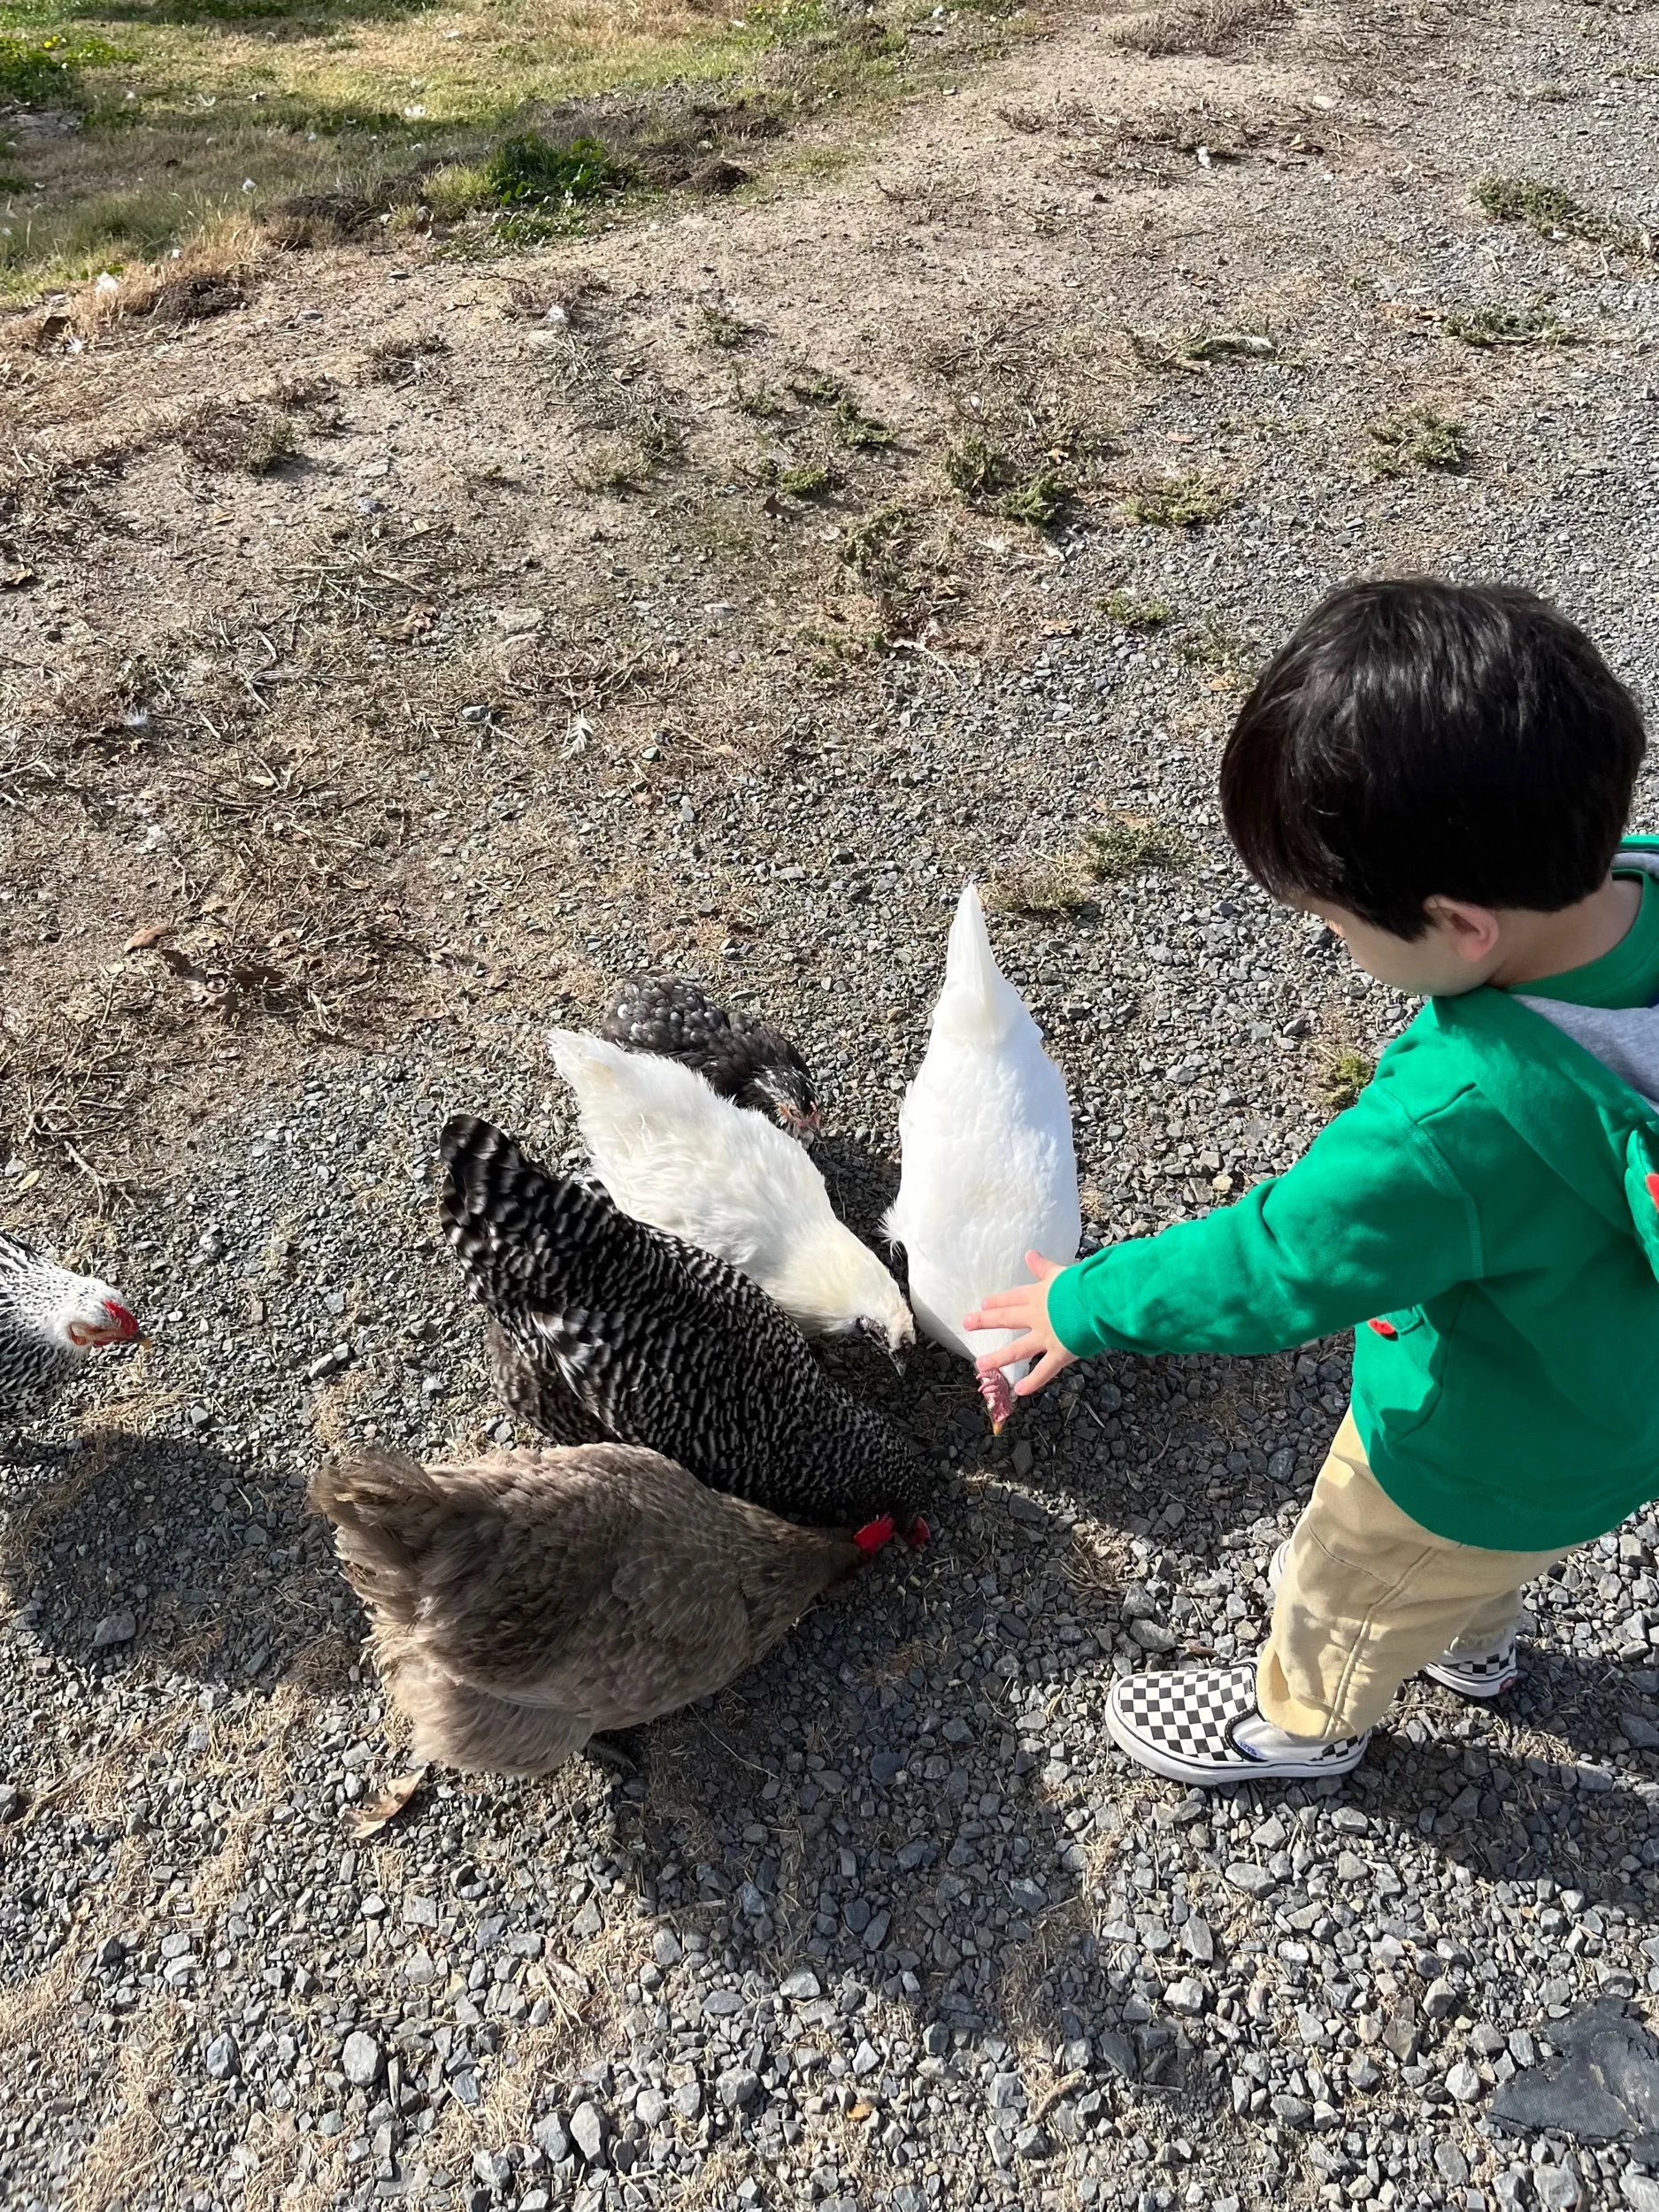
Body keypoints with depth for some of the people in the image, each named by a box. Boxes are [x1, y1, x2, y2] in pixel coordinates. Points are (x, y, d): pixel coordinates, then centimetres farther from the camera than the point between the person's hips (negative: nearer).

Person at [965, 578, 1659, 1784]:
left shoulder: (1458, 1122, -46)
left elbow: (1269, 1267, -31)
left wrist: (1085, 1303, -14)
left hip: (1489, 1458, -6)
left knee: (1348, 1592, 26)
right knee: (1479, 1551, 38)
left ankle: (1304, 1721, 57)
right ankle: (1474, 1638, 69)